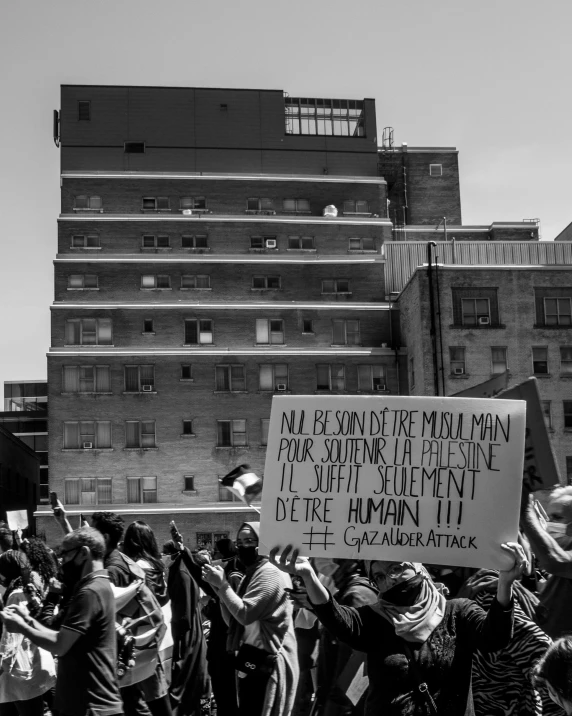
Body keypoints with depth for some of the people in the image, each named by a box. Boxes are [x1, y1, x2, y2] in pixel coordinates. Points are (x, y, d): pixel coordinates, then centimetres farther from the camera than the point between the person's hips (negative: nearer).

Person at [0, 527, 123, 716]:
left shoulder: (90, 592, -19)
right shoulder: (96, 586, 15)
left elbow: (59, 645, -20)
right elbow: (64, 638, 12)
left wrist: (21, 627, -7)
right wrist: (29, 620, 4)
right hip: (85, 699, 10)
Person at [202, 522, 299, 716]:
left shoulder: (269, 573, -14)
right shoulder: (250, 575, 16)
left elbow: (245, 614, -22)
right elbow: (233, 621, 13)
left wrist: (223, 584, -16)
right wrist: (219, 586, 2)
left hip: (266, 660, -10)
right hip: (251, 658, 10)